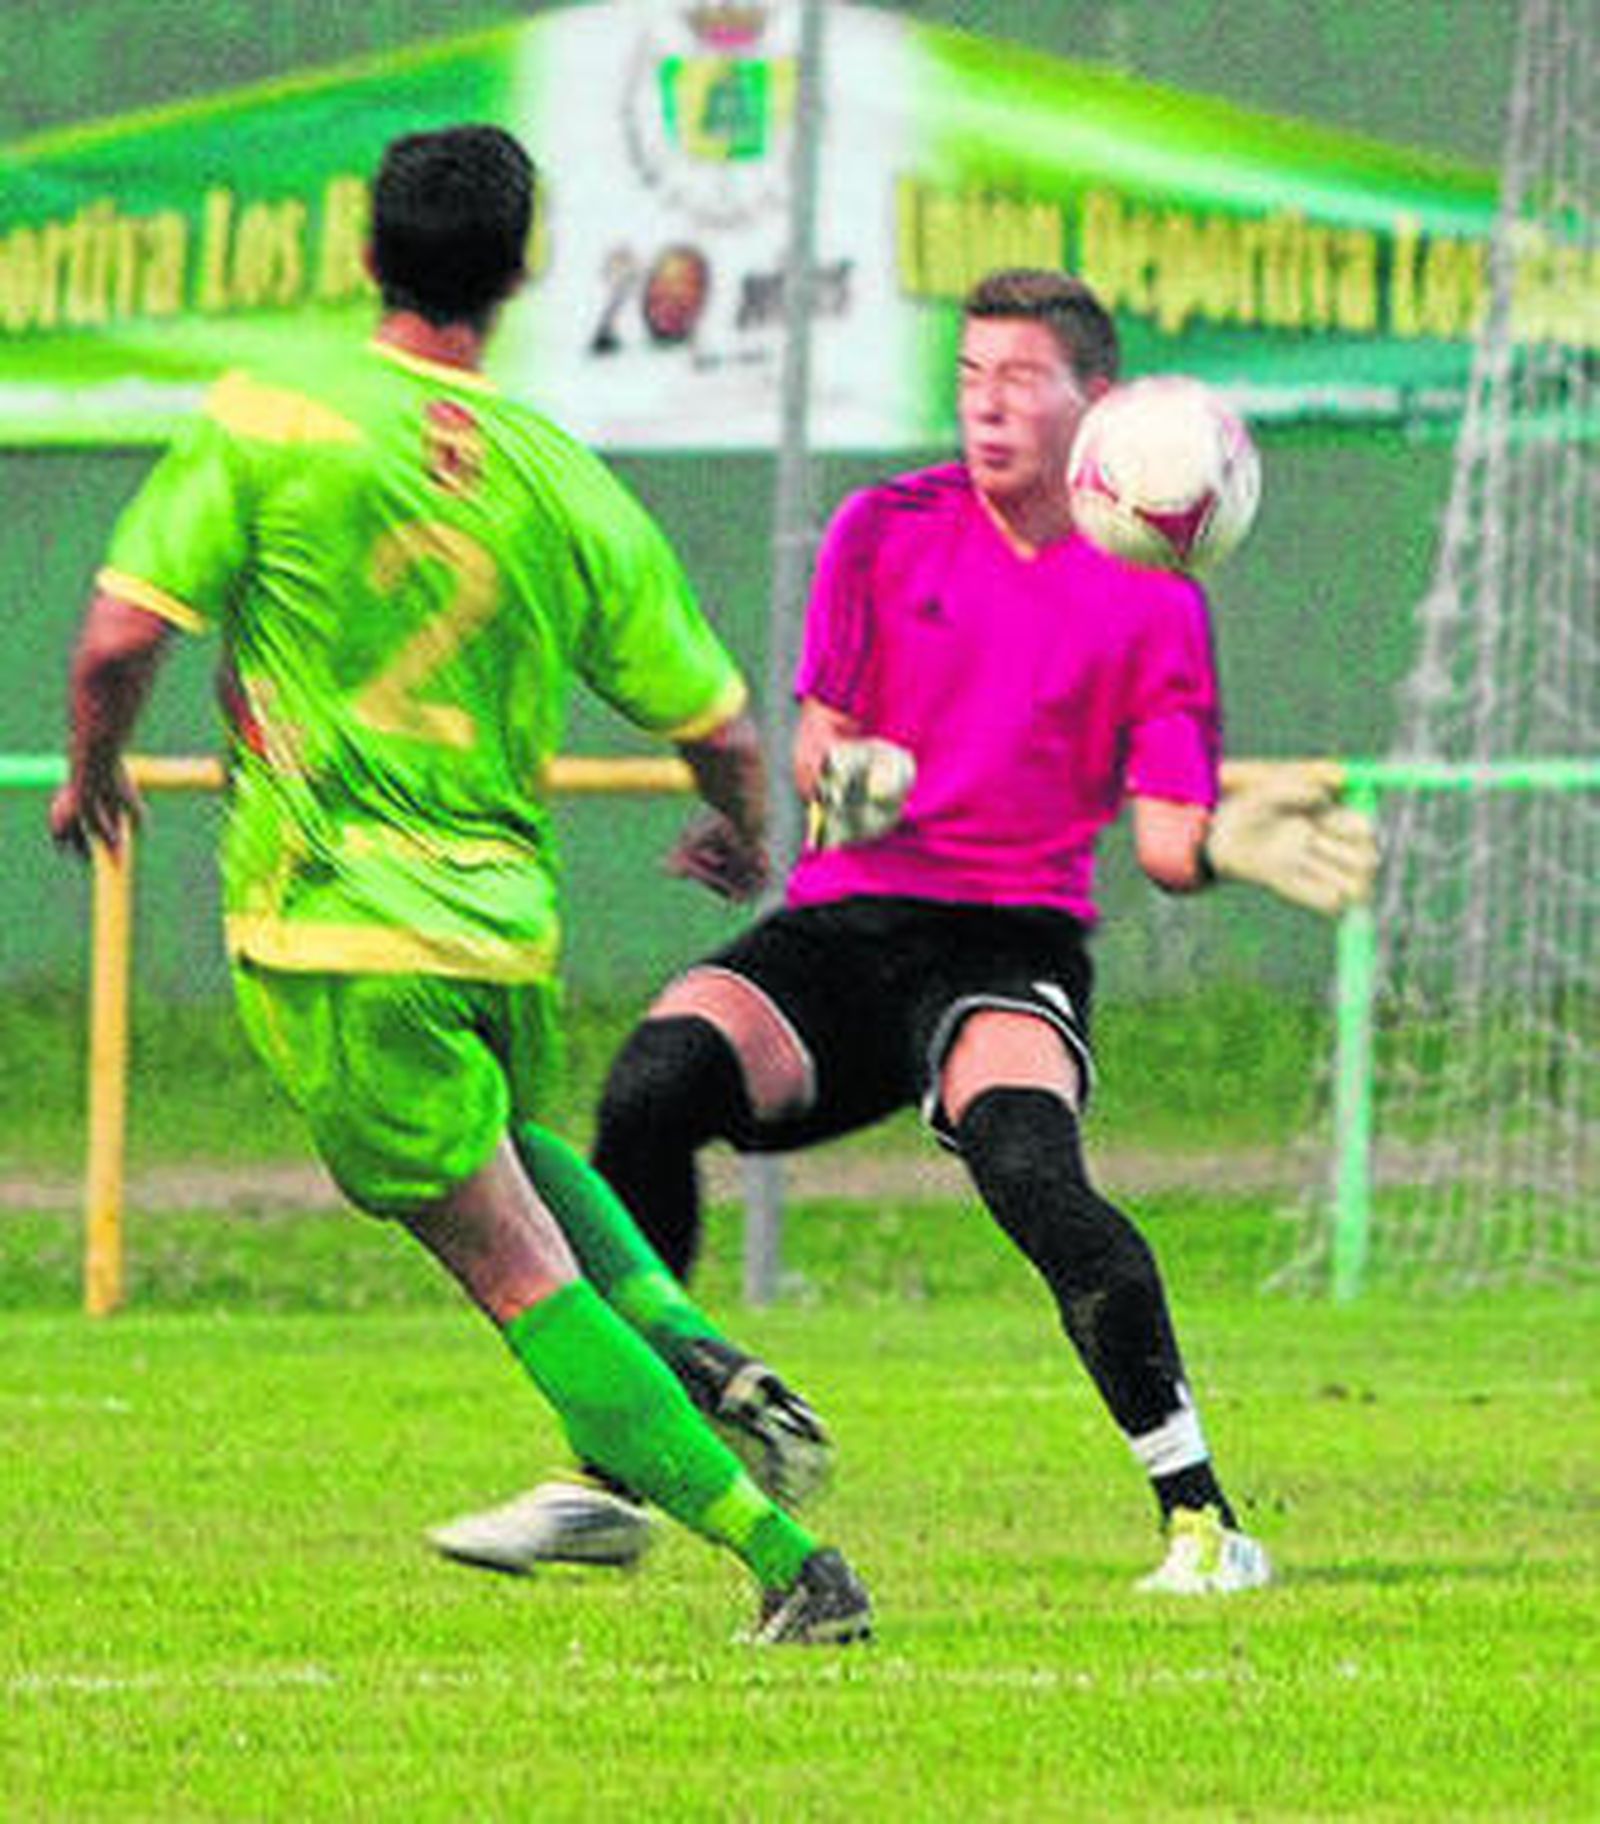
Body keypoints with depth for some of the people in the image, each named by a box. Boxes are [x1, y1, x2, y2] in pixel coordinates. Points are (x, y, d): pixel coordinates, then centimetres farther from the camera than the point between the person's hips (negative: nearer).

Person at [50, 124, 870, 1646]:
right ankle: (704, 1362, 11)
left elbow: (121, 636, -11)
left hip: (331, 925, -4)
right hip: (504, 916, 4)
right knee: (506, 1145, 34)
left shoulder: (265, 423, -8)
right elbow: (718, 729, 4)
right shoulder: (566, 489, 1)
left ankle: (787, 1564, -9)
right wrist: (741, 837, 27)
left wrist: (94, 774, 10)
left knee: (513, 1262, -2)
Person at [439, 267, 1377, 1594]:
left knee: (1025, 1160, -34)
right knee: (655, 1083, -26)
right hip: (844, 924, 3)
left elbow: (1166, 839, 2)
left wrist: (1229, 844, -20)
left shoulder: (1150, 600, 4)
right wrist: (838, 775, -15)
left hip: (1015, 939, -3)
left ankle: (1202, 1519, -29)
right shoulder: (885, 532, 9)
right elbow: (815, 747, 9)